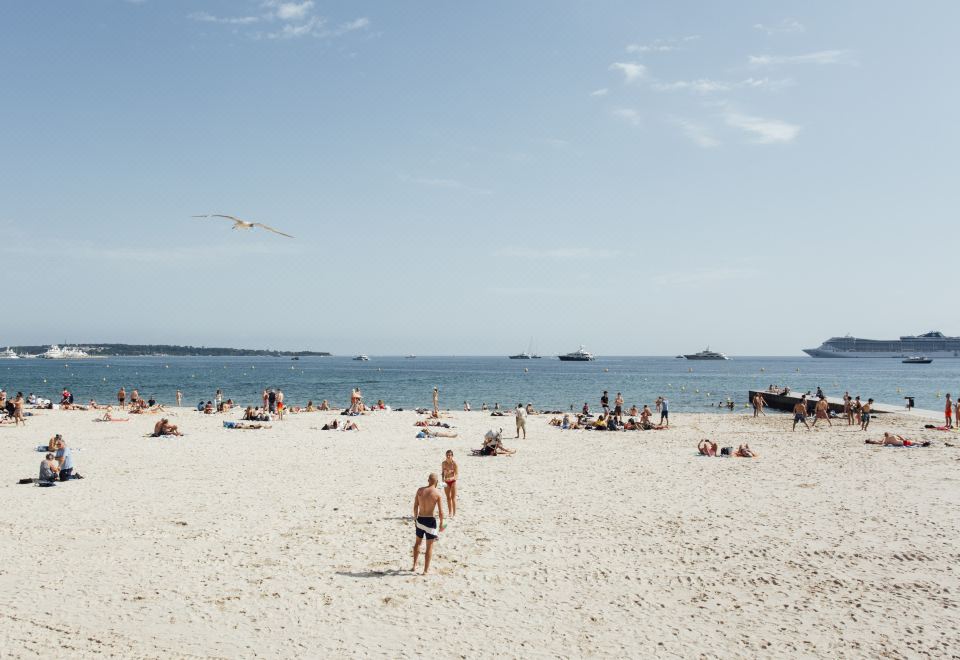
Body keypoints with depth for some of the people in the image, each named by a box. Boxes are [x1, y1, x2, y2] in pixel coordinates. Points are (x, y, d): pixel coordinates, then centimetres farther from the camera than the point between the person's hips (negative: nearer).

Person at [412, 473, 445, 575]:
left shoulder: (420, 490, -1)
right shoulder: (437, 493, -12)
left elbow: (415, 506, 5)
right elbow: (441, 511, -11)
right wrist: (441, 524, 1)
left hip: (420, 519, 4)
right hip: (430, 520, -4)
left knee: (418, 542, 24)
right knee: (429, 546, 7)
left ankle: (414, 566, 31)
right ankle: (426, 570, 11)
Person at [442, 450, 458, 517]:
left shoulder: (455, 464, -15)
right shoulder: (443, 463, -3)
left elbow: (457, 475, -18)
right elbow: (442, 472, 9)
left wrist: (451, 478, -35)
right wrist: (443, 478, -9)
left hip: (453, 481, -4)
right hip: (446, 482, 4)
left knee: (453, 498, 0)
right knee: (448, 497, 12)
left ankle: (454, 513, 5)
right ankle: (450, 512, 24)